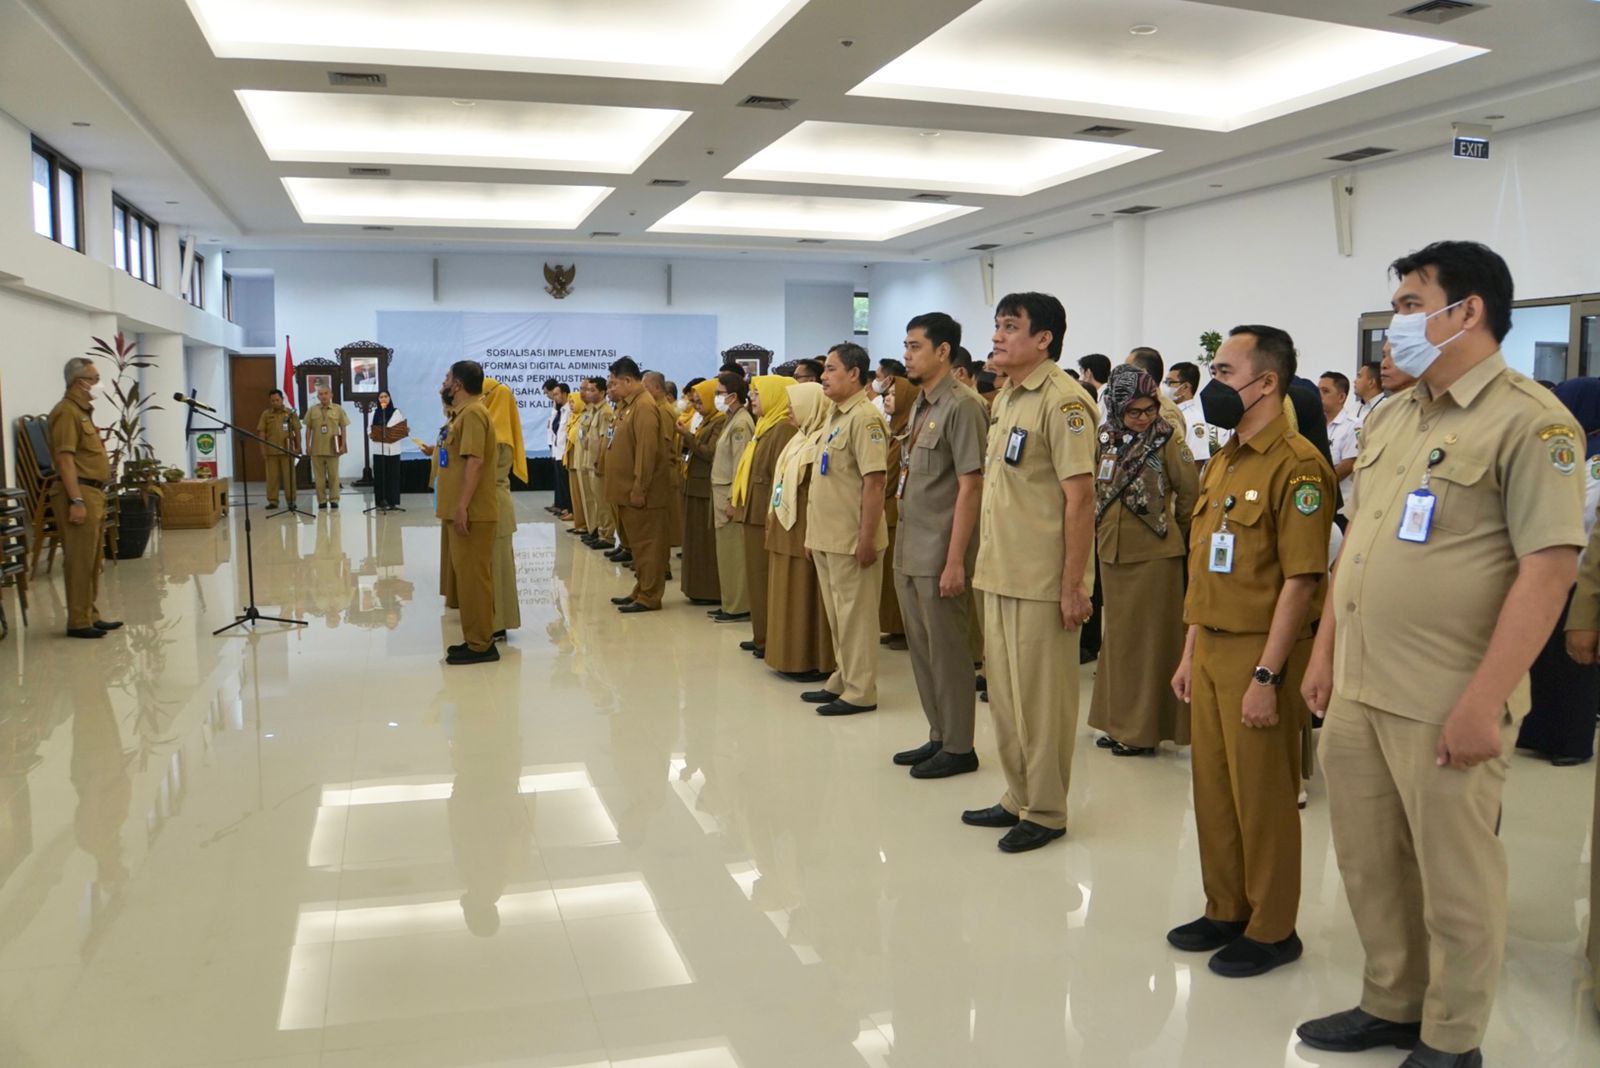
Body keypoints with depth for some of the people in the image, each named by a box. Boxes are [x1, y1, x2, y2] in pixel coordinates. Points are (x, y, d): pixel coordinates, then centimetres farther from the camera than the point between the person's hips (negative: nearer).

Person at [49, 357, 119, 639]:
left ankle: (91, 615, 20)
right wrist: (76, 500, -24)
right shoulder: (67, 412, -12)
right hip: (78, 493, -10)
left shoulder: (82, 410, 19)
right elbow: (65, 458, -19)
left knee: (93, 560, 13)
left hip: (93, 492, 10)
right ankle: (78, 622, -4)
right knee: (80, 560, -7)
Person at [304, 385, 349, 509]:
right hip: (317, 449, 1)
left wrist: (342, 445, -3)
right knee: (319, 476, 5)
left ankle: (334, 500, 6)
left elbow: (343, 428, 3)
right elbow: (308, 429, 8)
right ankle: (321, 500, 11)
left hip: (333, 448, -1)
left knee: (333, 475, 1)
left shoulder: (338, 409, 2)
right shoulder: (312, 410, 5)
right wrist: (307, 445, 2)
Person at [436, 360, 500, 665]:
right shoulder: (465, 413, 18)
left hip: (472, 512, -10)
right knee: (467, 575, 13)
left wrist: (463, 507, -26)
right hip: (464, 510, 10)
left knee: (473, 576, -6)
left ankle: (480, 645, 0)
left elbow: (475, 461, -22)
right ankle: (477, 639, 20)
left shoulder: (473, 413, -13)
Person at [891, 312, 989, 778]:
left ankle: (959, 748, 14)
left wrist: (955, 561, -19)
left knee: (947, 651, 2)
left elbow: (970, 486, -17)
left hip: (940, 554, -8)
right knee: (921, 649, 15)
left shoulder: (961, 406, -14)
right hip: (909, 552, 9)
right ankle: (938, 737, 27)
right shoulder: (921, 405, 12)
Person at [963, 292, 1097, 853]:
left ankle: (1045, 812, 17)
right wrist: (986, 560, 16)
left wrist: (1072, 586, -19)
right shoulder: (1005, 398, 13)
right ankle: (1017, 798, 30)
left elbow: (1080, 497, -18)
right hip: (999, 574, 9)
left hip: (1042, 581, -9)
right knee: (1004, 694, 16)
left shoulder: (1062, 401, -14)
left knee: (1041, 699, 3)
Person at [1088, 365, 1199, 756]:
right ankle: (1119, 720, 25)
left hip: (1154, 553, -5)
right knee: (1118, 635, 13)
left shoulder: (1167, 437, -9)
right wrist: (1102, 531, 12)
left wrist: (1175, 532, 6)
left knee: (1150, 638, 3)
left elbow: (1190, 491, -4)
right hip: (1112, 551, 5)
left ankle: (1145, 728, 11)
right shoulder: (1106, 439, 4)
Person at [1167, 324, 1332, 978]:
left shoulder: (1296, 466, -15)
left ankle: (1272, 930, 20)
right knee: (1213, 790, 16)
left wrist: (1267, 676, -19)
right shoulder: (1222, 463, 12)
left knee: (1262, 798, 4)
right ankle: (1226, 911, 31)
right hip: (1211, 649, 8)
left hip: (1258, 654, -8)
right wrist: (1190, 654, 15)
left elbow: (1301, 580, -19)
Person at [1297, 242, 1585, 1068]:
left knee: (1454, 879, 9)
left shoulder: (1529, 420, -11)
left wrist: (1483, 703, -20)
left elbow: (1549, 566, -17)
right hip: (1357, 689, 7)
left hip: (1445, 703, -7)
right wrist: (1324, 654, 14)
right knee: (1368, 862, 18)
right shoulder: (1388, 418, 12)